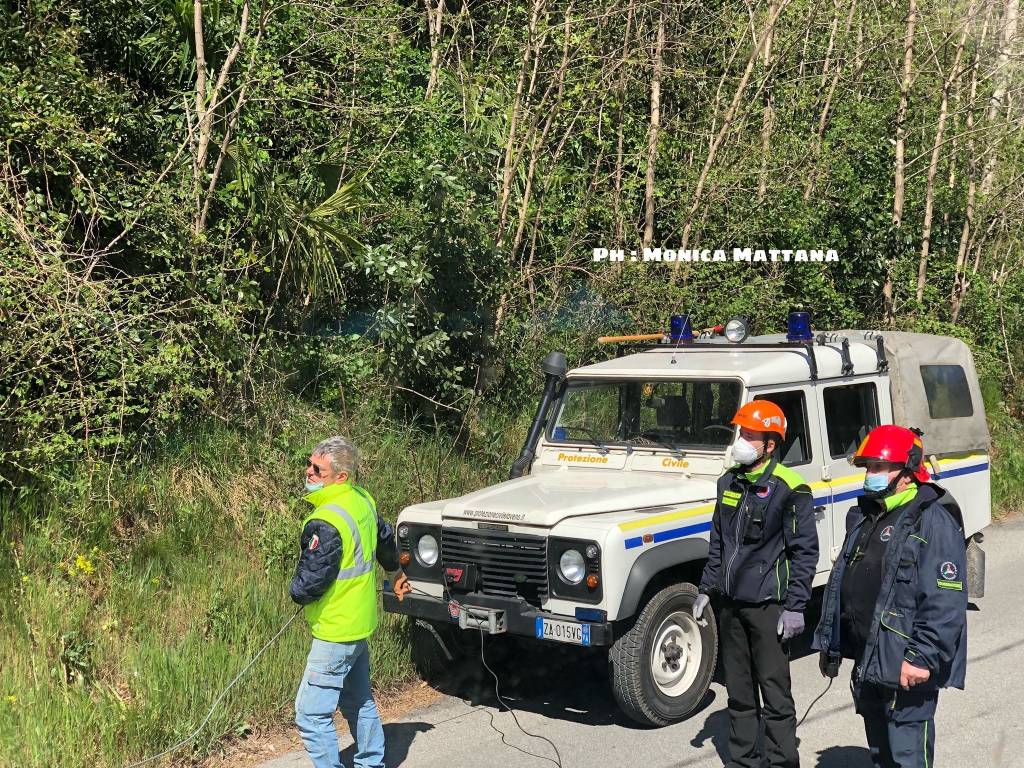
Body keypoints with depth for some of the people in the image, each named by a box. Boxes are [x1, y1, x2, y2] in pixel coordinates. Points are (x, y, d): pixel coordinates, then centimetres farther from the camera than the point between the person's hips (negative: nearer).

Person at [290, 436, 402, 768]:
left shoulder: (326, 523, -27)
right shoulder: (362, 500, 1)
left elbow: (309, 584, -25)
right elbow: (385, 537, 20)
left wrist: (296, 592, -1)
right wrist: (392, 564, 40)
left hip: (336, 631, -10)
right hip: (360, 623, 10)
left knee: (312, 714, -4)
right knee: (359, 701, 22)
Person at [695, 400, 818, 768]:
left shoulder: (789, 489, -12)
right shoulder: (729, 483, 9)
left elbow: (804, 552, -11)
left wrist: (795, 607, -15)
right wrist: (706, 588, 14)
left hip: (767, 604, -7)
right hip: (729, 601, 7)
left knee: (775, 693, 1)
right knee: (738, 692, 15)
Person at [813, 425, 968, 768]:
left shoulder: (933, 521, -15)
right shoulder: (864, 515, 13)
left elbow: (946, 601, -21)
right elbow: (841, 582, 20)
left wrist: (923, 657, -25)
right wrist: (828, 640, 19)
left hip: (907, 668, -9)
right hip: (866, 663, 9)